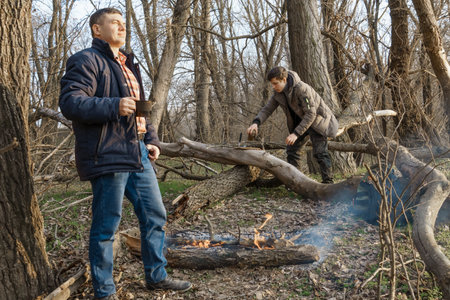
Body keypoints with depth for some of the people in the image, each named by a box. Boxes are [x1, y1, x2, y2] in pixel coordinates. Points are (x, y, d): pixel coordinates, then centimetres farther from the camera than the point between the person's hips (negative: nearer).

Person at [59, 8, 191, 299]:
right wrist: (113, 106, -28)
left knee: (155, 215, 13)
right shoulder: (87, 61, -5)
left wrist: (152, 140, 16)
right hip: (107, 155, -9)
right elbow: (70, 101, -16)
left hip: (137, 154, 9)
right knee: (106, 226, 1)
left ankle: (157, 276, 28)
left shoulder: (128, 66, 24)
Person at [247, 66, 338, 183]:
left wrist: (296, 133, -37)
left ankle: (328, 182, -3)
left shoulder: (302, 88, -31)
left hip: (316, 120, -7)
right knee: (291, 148, 4)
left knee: (320, 152, -13)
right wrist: (256, 122, -27)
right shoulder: (278, 93, -8)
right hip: (299, 121, 7)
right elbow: (267, 109, -5)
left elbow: (311, 114, -32)